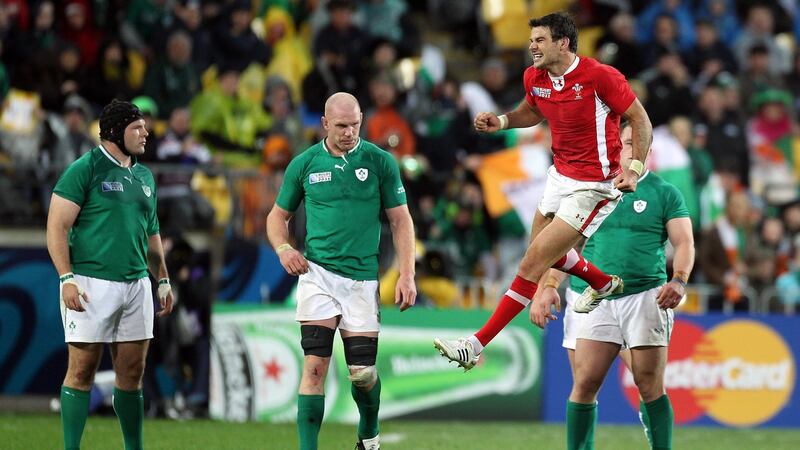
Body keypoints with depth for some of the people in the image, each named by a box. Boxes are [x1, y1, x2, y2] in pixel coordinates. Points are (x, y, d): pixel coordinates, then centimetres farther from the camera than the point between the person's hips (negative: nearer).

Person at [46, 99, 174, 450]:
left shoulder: (144, 176, 17)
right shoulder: (85, 169, -4)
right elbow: (57, 227, -8)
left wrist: (162, 280, 21)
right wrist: (67, 278, -16)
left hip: (136, 285, 6)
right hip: (92, 283, -6)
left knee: (132, 372, 7)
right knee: (82, 370, -5)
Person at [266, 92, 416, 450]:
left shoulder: (380, 162, 1)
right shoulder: (304, 164, 4)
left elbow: (401, 220, 4)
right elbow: (278, 215, 15)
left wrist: (407, 275, -5)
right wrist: (283, 248, -6)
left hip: (362, 277, 0)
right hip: (318, 272, 0)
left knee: (363, 372, 2)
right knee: (315, 364, -11)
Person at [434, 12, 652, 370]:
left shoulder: (600, 76, -21)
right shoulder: (535, 78, -1)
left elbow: (640, 119, -12)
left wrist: (634, 168, -21)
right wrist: (502, 121, 3)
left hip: (593, 187, -8)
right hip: (560, 175, 8)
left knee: (534, 263, -11)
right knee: (543, 249, 25)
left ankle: (476, 346, -11)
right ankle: (604, 284, 53)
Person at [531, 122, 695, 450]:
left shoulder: (665, 193, 8)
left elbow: (684, 242, 2)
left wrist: (679, 280, -17)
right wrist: (549, 286, -1)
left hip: (645, 297, -1)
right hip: (589, 297, 1)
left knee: (650, 385, -5)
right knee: (585, 385, -5)